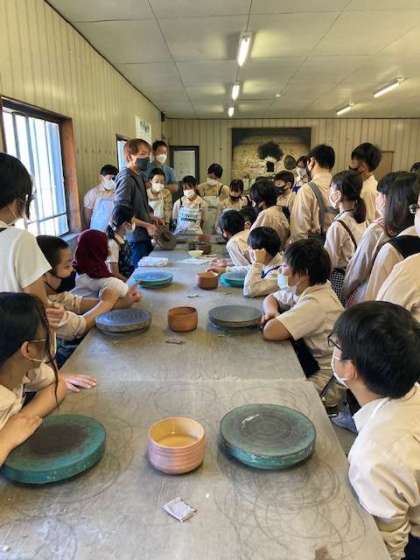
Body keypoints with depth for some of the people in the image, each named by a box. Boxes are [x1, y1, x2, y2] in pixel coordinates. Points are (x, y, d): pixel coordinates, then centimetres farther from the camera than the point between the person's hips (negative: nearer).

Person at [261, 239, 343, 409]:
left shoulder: (316, 304, -28)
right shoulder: (304, 289, -2)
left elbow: (270, 332, -36)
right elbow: (270, 299, 13)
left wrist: (274, 320, -14)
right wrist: (272, 312, -9)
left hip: (325, 379, -8)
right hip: (313, 361, 8)